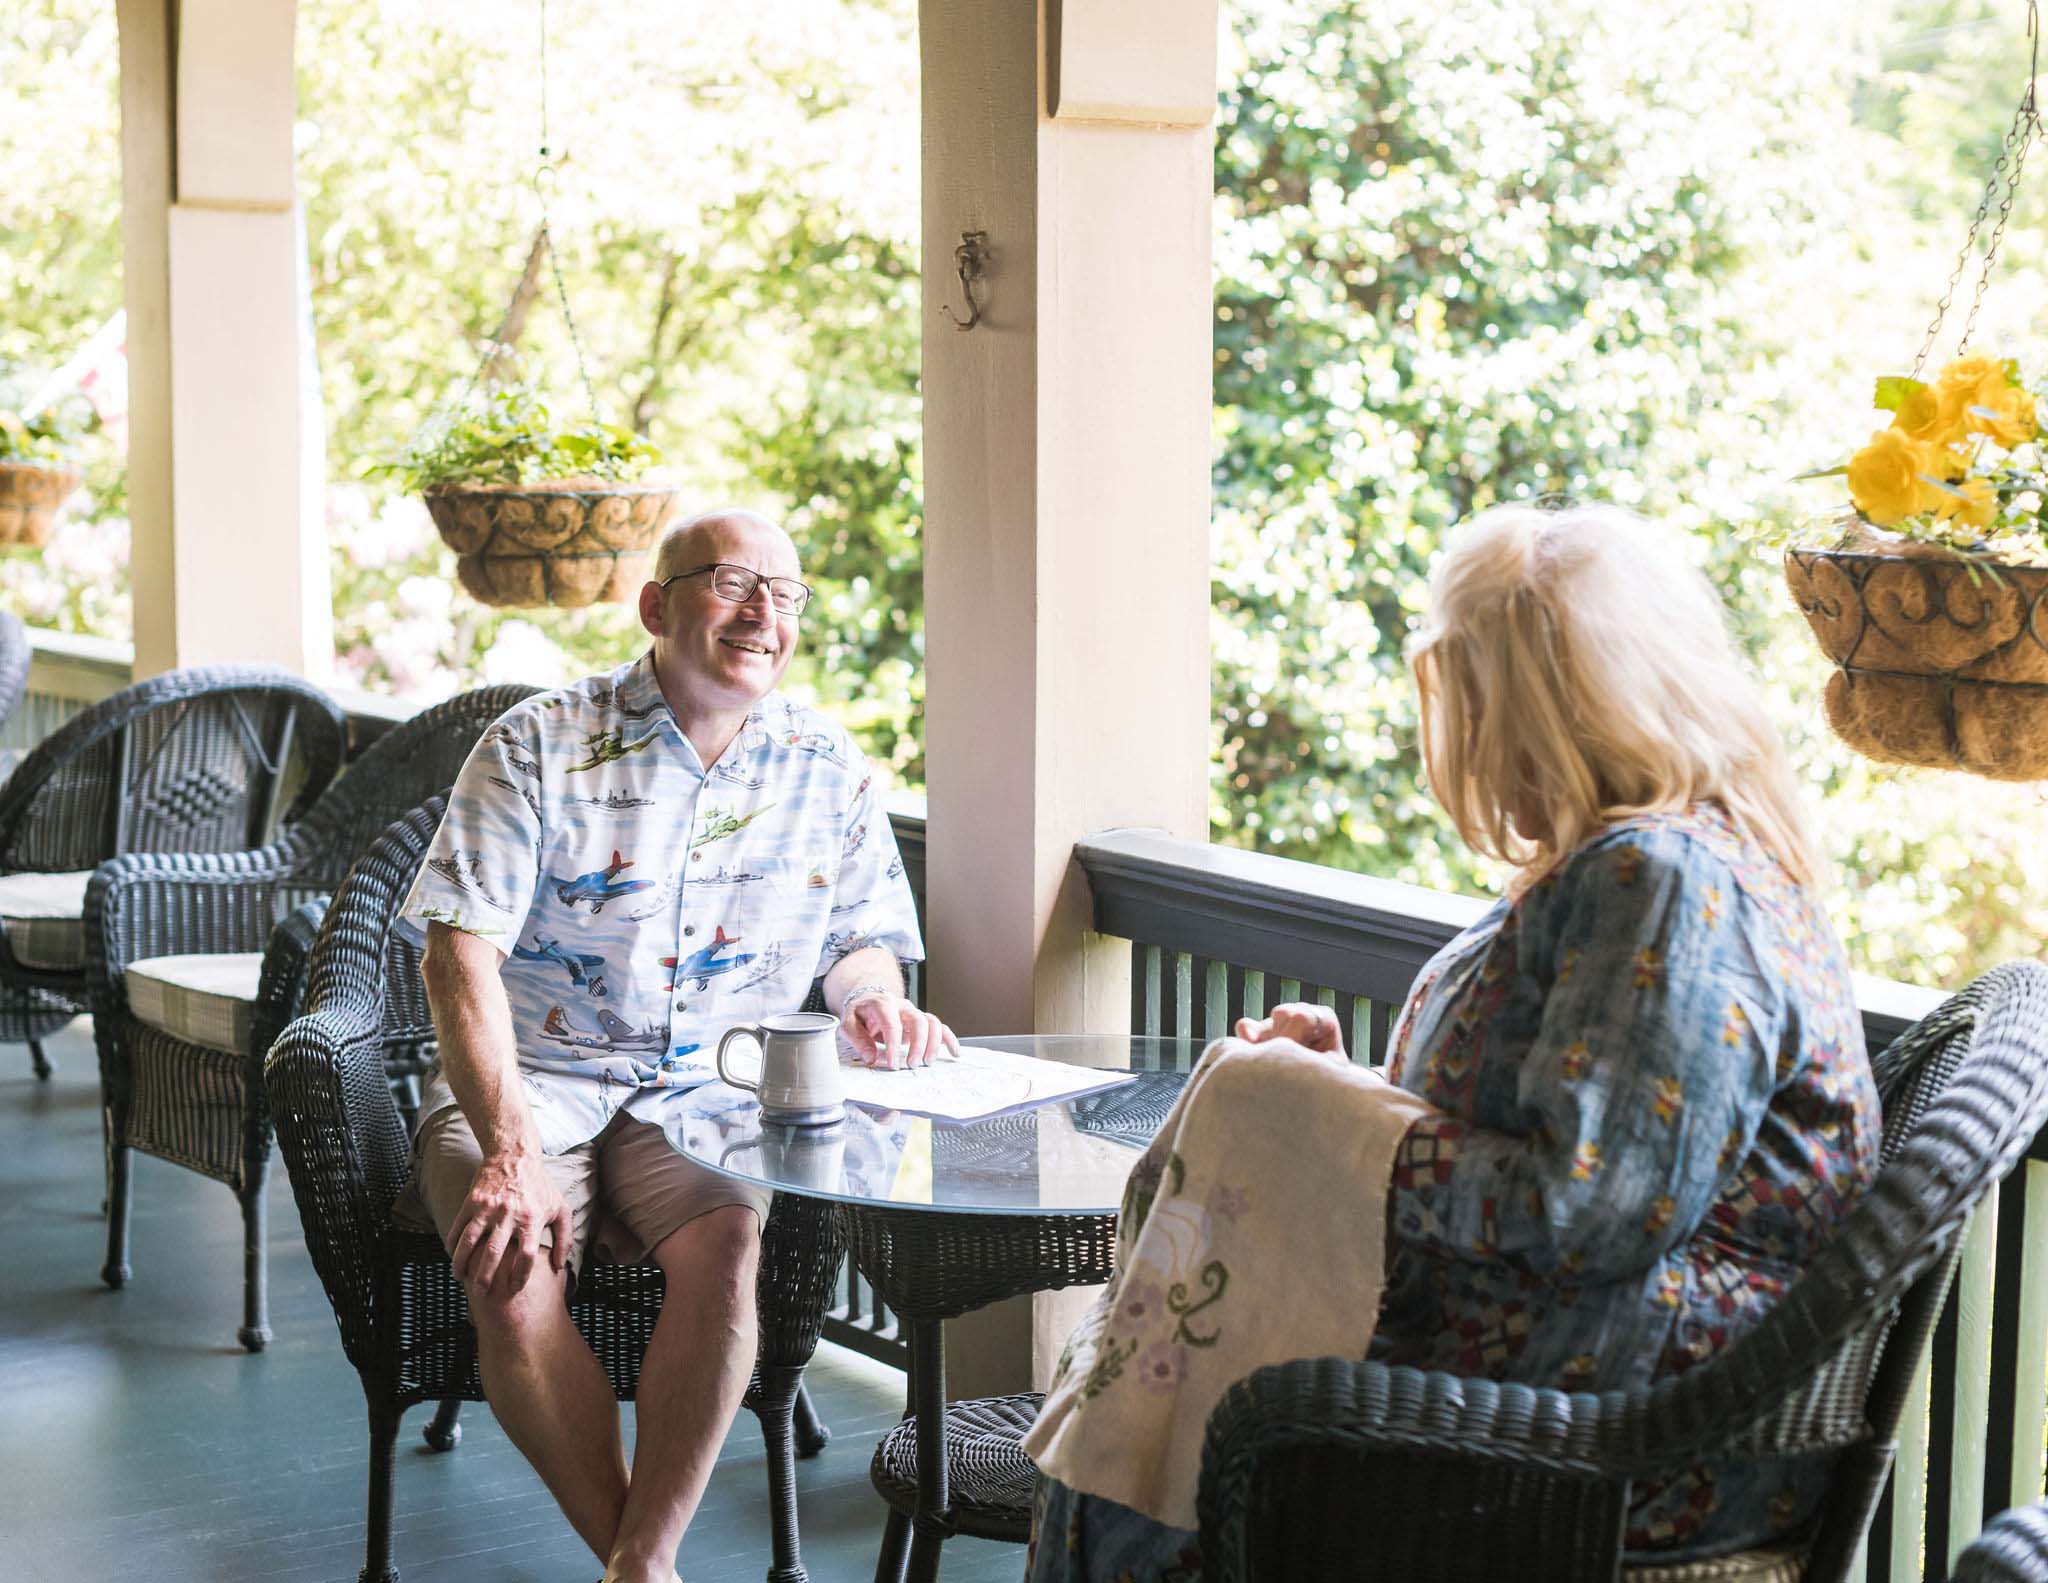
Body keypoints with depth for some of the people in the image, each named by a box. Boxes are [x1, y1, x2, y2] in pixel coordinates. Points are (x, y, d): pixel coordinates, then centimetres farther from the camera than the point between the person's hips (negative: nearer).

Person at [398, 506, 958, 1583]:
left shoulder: (829, 773, 7)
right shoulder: (540, 747, -3)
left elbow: (860, 938, 17)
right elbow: (461, 951, -11)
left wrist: (871, 999, -11)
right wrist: (510, 1151, -24)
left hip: (706, 1092, 1)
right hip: (529, 1080, -1)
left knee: (725, 1241, -32)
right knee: (509, 1274, -30)